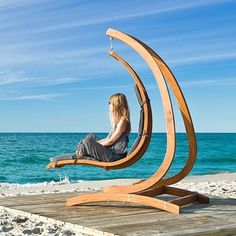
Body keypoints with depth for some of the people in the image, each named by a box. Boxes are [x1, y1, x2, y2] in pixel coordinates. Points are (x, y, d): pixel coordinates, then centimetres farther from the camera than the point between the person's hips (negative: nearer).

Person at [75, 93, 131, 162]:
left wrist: (95, 144, -8)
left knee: (88, 141, -18)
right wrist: (96, 142, 8)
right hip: (110, 150, 10)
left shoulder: (122, 121, -16)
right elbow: (109, 138, 16)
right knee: (91, 136, 13)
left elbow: (111, 141, -16)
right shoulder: (118, 120, 14)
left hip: (114, 156, -10)